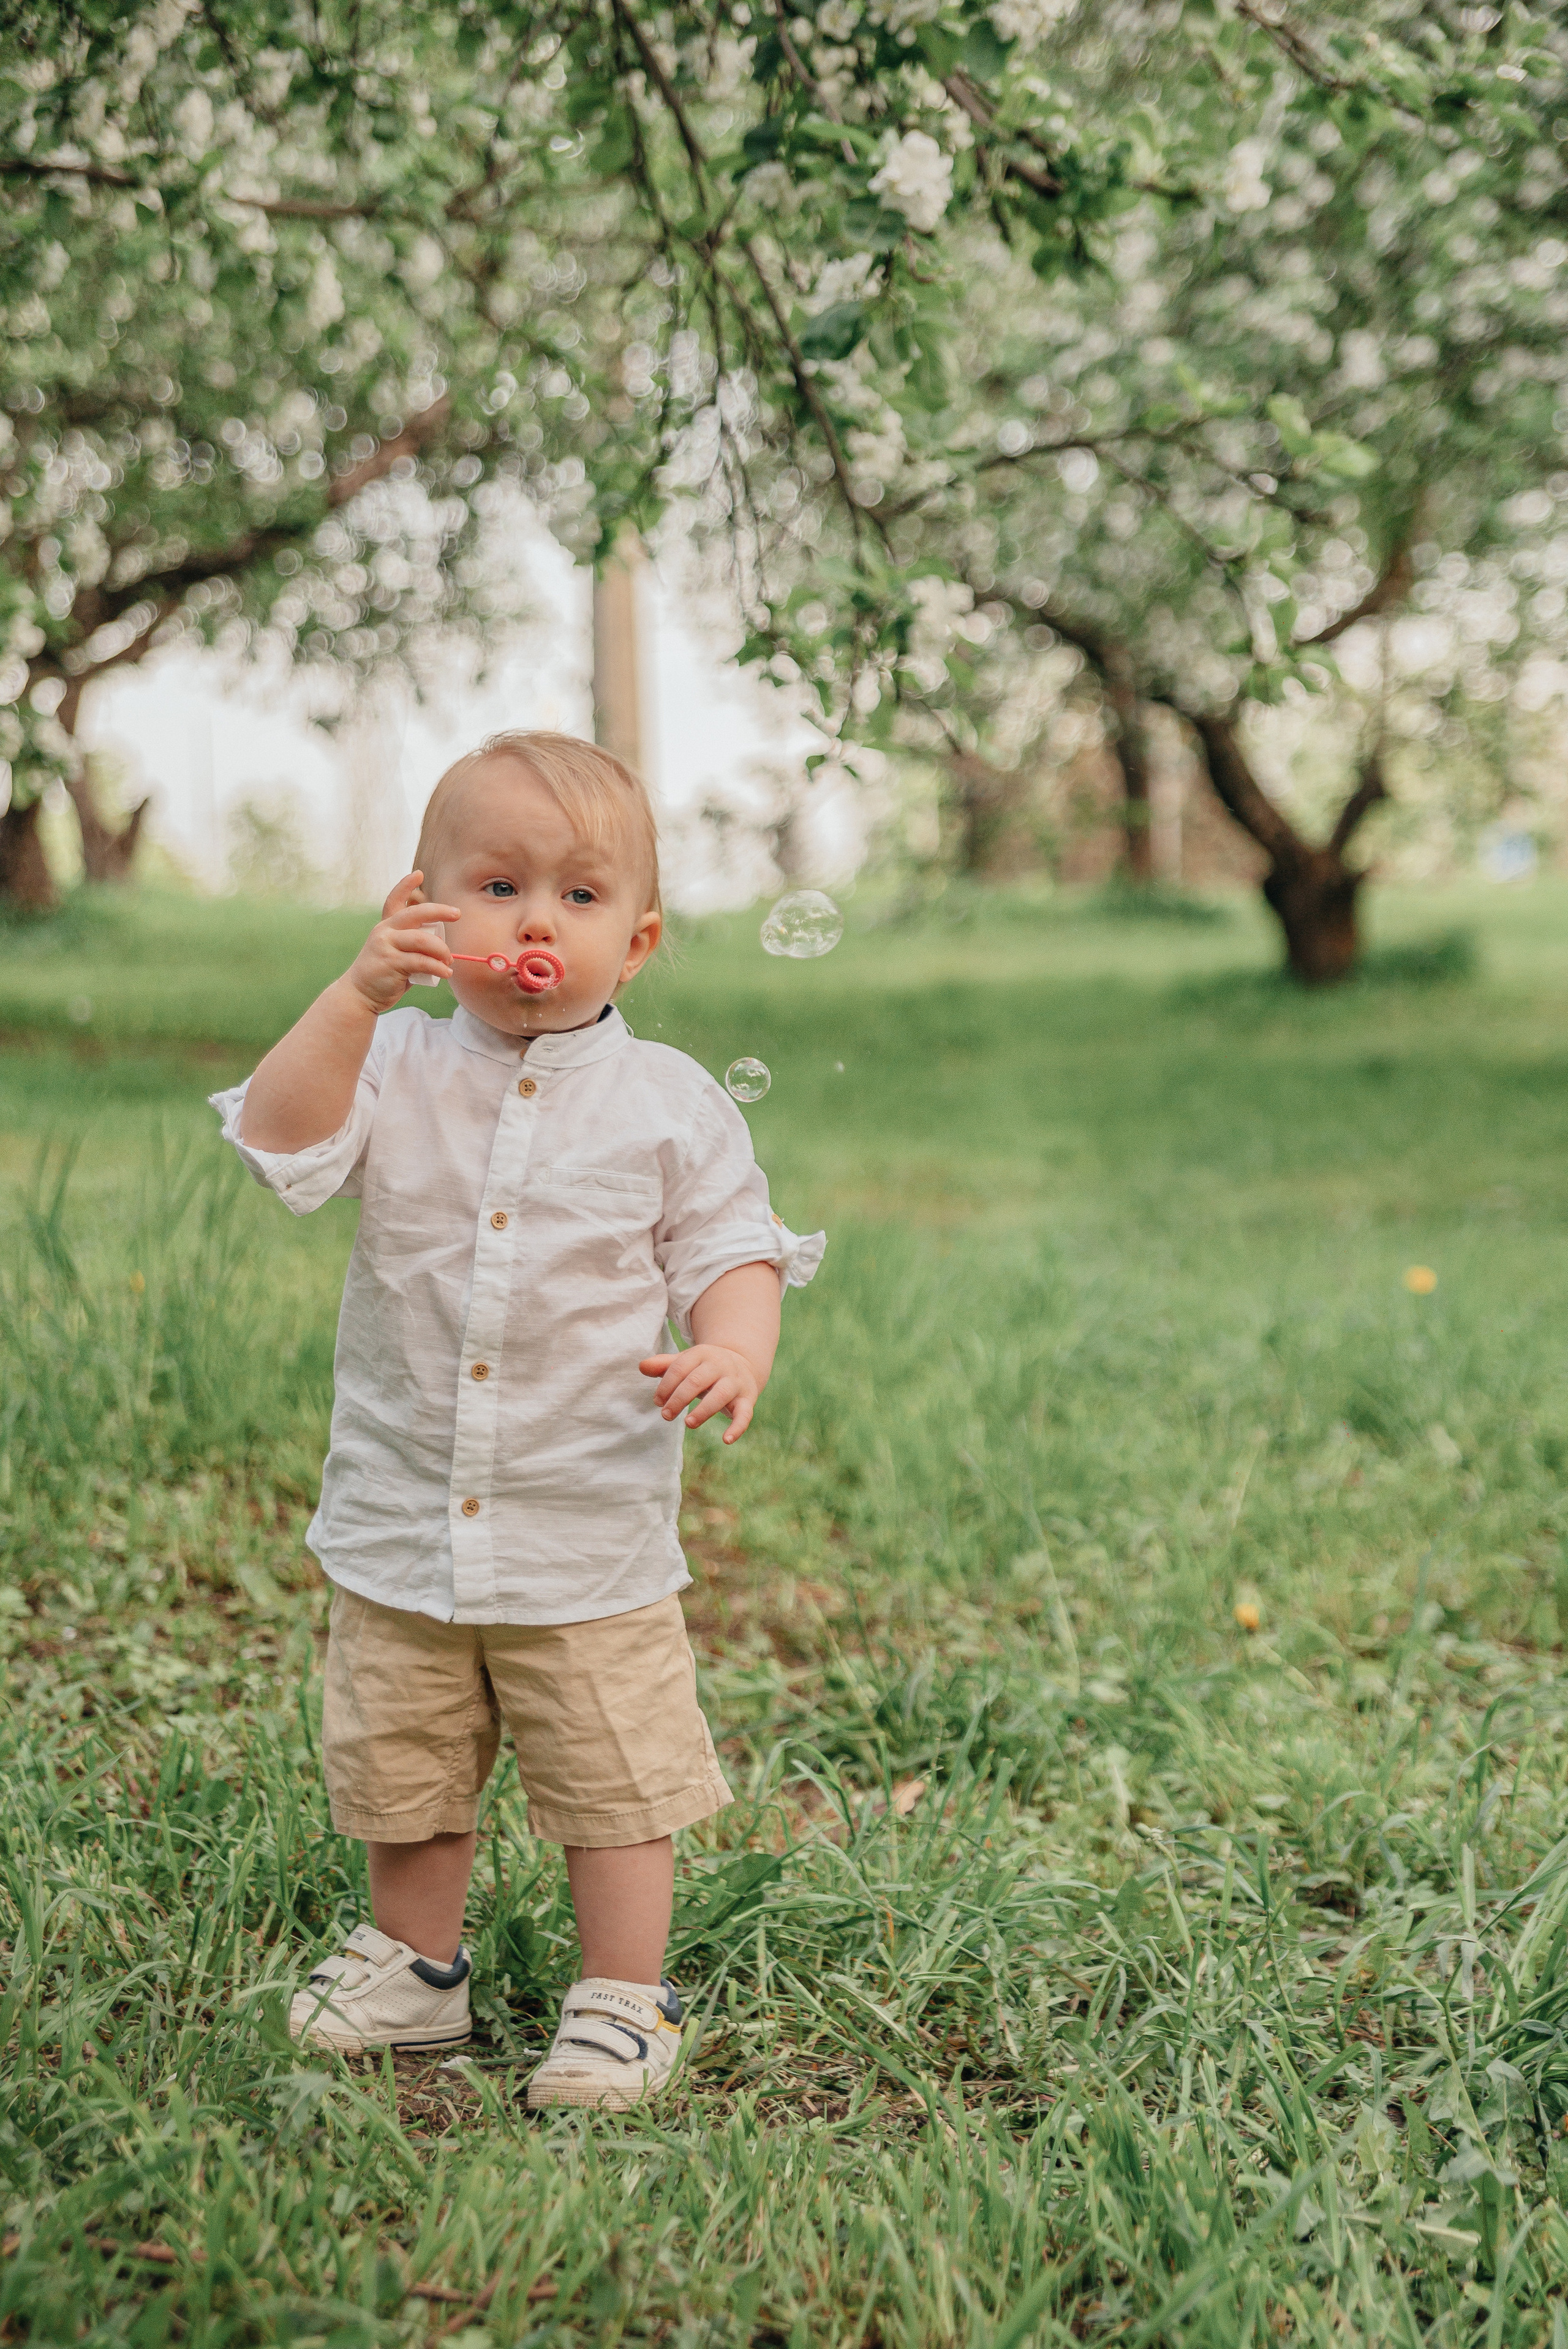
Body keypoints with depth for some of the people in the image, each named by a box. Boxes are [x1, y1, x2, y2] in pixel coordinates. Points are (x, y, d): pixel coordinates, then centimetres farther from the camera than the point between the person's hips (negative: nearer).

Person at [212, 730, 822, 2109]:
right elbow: (281, 1146, -16)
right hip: (403, 1518, 2)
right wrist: (357, 998, -25)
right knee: (398, 1765, 17)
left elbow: (732, 1254, -5)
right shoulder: (396, 1067, -1)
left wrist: (735, 1350, -27)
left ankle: (624, 2002, 24)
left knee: (615, 1778, 6)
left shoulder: (671, 1104, -5)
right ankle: (417, 1967, 39)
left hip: (591, 1530, -2)